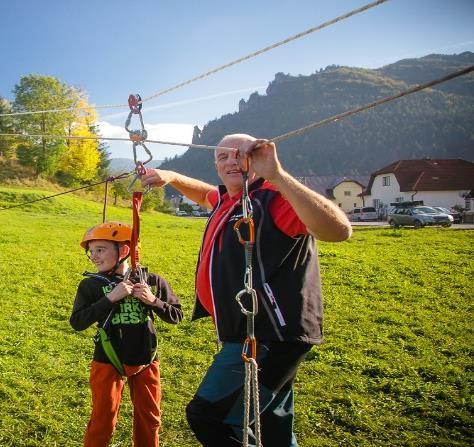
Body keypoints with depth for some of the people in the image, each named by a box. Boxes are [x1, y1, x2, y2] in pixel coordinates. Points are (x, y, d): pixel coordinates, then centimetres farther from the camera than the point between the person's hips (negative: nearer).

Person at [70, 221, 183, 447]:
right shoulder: (91, 285, -9)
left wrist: (153, 301, -19)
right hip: (108, 362, -1)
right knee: (103, 420, 12)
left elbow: (176, 315, -2)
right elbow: (77, 322, -19)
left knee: (149, 418, 18)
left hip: (145, 361, 2)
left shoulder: (152, 281, -7)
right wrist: (110, 298, -26)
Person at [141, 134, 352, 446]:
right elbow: (206, 194, 37)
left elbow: (339, 230, -35)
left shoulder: (274, 198, -17)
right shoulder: (228, 200, 11)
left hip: (268, 338, -10)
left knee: (207, 415, -10)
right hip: (249, 335, 10)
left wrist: (277, 176, -39)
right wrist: (171, 177, 23)